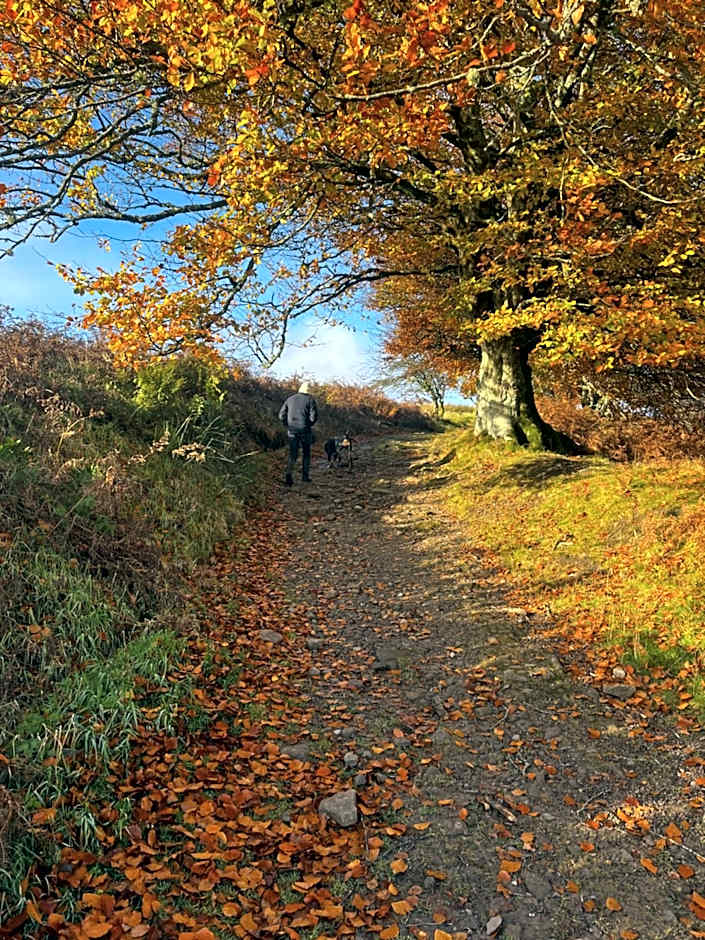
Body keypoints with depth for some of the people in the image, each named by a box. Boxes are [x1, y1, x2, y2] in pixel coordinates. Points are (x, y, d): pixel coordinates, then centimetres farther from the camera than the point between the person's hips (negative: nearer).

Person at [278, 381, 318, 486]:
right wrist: (309, 424, 5)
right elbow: (314, 416, -13)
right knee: (306, 453, 15)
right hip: (305, 431, -3)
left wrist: (288, 426, 13)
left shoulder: (290, 399, 8)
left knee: (293, 454, 6)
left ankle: (289, 474, -15)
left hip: (292, 431, 3)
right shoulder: (310, 399, -4)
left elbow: (281, 415, 5)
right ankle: (305, 476, 19)